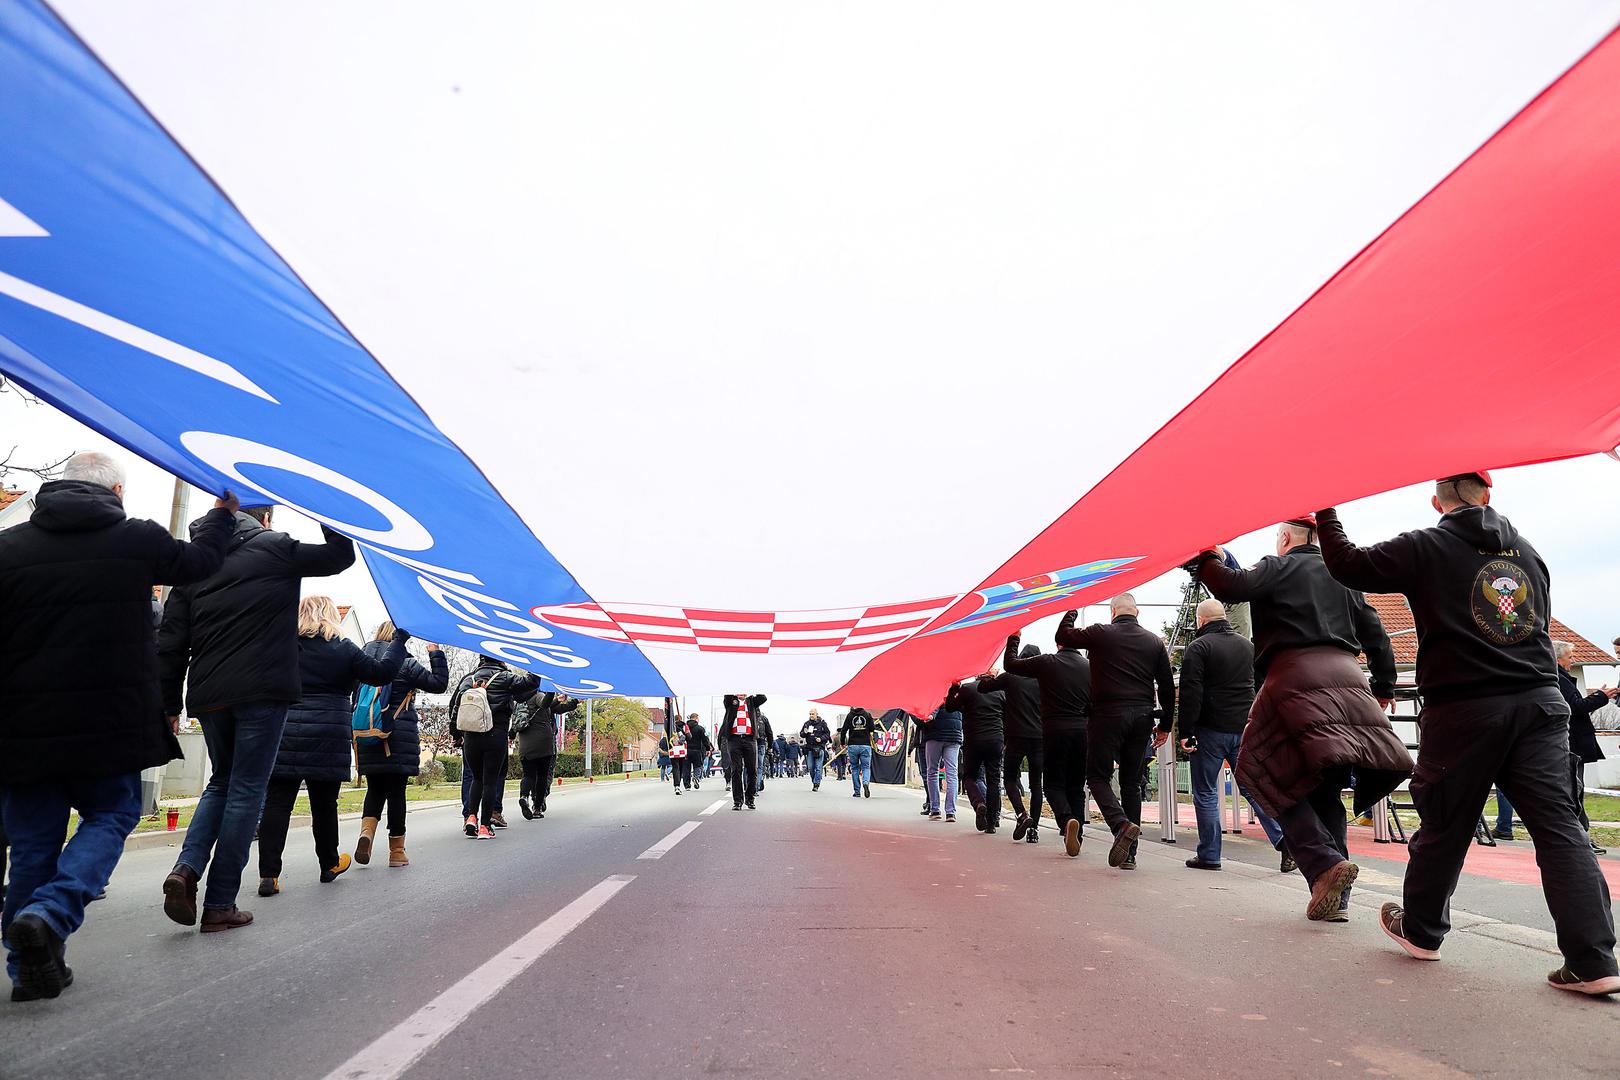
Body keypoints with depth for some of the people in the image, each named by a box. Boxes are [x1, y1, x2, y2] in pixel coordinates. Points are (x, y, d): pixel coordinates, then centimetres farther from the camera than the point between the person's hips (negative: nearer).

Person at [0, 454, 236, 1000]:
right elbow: (200, 560, 17)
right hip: (111, 724, -2)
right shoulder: (140, 539, -3)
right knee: (111, 816, 17)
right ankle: (49, 914, -6)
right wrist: (221, 514, 37)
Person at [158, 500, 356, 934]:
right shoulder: (274, 547, -2)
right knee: (246, 790, 2)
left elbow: (171, 642, 9)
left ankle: (186, 869, 2)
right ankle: (219, 905, 5)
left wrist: (169, 704, 12)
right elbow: (341, 554, 9)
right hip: (262, 692, -5)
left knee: (222, 782, 22)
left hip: (208, 697, 5)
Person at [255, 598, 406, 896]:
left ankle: (268, 874, -5)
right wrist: (399, 641, 7)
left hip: (284, 737, 1)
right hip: (328, 739, -1)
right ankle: (329, 865, 27)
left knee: (276, 803, 1)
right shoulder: (343, 648, 0)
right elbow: (381, 673, -2)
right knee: (324, 804, 11)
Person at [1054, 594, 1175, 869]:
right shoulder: (1154, 641, 10)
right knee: (1132, 782, 11)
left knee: (1098, 776, 4)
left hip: (1108, 715, -4)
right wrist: (1165, 725, 18)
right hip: (1142, 717, 4)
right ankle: (1129, 854, 11)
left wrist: (1072, 612, 26)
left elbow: (1063, 636, 10)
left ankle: (1121, 824, -23)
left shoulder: (1101, 633, -3)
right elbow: (1167, 687, 11)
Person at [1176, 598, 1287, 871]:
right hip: (1245, 729, 5)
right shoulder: (1248, 645, 13)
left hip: (1211, 729, -5)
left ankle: (1209, 855, 8)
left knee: (1205, 793, 4)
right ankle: (1283, 837, -4)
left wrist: (1186, 732, -12)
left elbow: (1190, 693, -14)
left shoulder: (1199, 647, -8)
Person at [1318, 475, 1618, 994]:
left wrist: (1327, 515, 6)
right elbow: (1537, 619, 22)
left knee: (1444, 824, 8)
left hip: (1463, 709, -4)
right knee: (1558, 824, 3)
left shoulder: (1424, 548, -5)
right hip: (1539, 702, 4)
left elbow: (1349, 566, -4)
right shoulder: (1526, 549, 13)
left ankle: (1421, 929, 25)